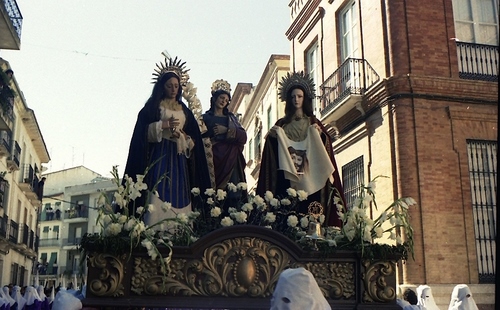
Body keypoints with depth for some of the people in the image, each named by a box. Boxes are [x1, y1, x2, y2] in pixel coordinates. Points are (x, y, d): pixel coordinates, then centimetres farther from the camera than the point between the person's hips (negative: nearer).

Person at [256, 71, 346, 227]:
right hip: (288, 176, 0)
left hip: (310, 176, 0)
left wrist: (319, 134, -14)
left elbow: (326, 144, 4)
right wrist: (271, 136, -9)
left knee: (309, 212, -11)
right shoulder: (282, 124, 16)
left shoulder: (313, 122, 15)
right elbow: (273, 150, 9)